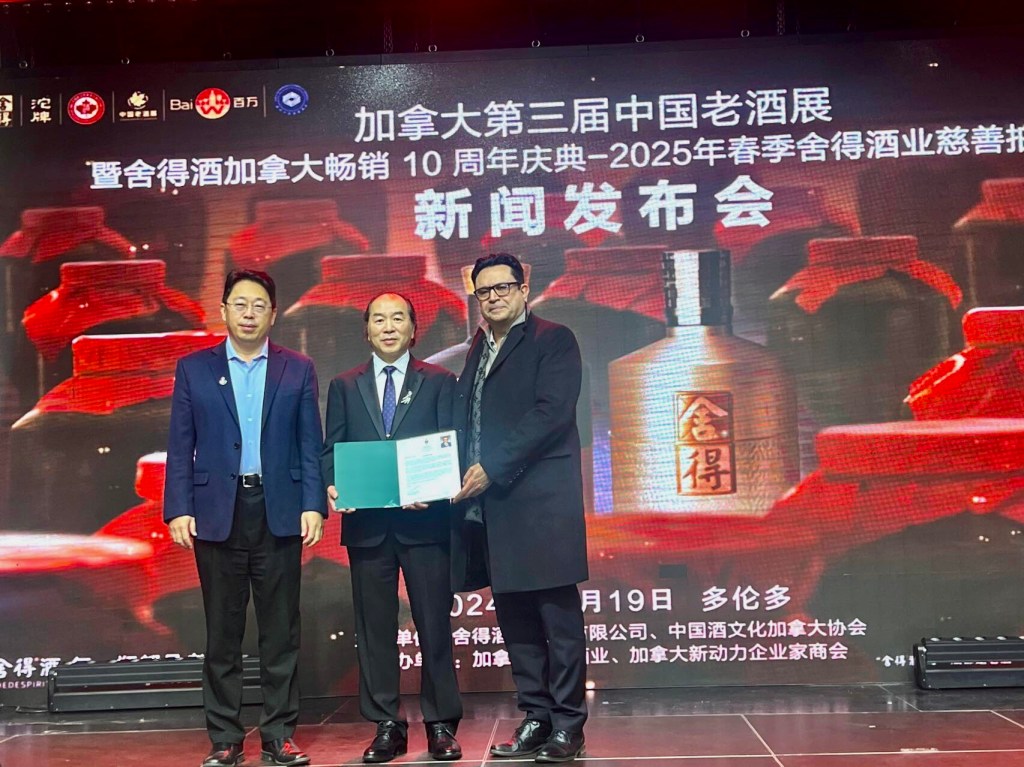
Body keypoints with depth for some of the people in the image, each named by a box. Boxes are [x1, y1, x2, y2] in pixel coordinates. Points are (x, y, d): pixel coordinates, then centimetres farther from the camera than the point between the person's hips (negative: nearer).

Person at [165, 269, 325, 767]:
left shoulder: (298, 371, 8)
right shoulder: (193, 369, 8)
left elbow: (311, 445, 5)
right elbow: (180, 447, 5)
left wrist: (313, 506, -5)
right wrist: (178, 509, -4)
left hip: (279, 515, 0)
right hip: (217, 515, 0)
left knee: (281, 632, 5)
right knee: (222, 633, 6)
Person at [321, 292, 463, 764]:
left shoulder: (439, 382, 7)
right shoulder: (344, 387, 12)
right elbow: (331, 450, 9)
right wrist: (331, 487, -11)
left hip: (424, 519, -2)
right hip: (366, 523, 2)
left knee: (434, 624, 2)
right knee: (374, 627, 6)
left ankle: (441, 724, 13)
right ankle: (386, 727, 15)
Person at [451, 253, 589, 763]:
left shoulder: (553, 341, -1)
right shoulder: (478, 349, 20)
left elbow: (551, 413, -13)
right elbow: (466, 420, 19)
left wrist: (492, 467, -17)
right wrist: (462, 471, 1)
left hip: (541, 500, -7)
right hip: (488, 503, 7)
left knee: (559, 616, -2)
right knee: (514, 616, 10)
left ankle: (567, 724, 6)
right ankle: (536, 717, 20)